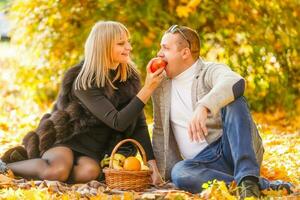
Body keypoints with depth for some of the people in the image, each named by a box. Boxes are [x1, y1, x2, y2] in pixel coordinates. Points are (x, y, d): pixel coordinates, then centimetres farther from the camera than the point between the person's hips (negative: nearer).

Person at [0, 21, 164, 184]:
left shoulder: (130, 77, -1)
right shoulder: (84, 82, -18)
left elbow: (139, 124, -2)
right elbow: (118, 122, -25)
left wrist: (152, 164, -11)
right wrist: (148, 89, -31)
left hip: (92, 150, 5)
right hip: (67, 138, -5)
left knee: (89, 172, -32)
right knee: (58, 170, -38)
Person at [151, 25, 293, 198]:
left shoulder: (210, 71, -2)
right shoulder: (161, 87, 17)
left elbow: (235, 82, -27)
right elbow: (160, 132, 24)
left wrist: (203, 106, -43)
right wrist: (163, 172, 13)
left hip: (233, 150, -3)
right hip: (204, 161, 3)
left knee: (234, 101, -30)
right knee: (179, 173, -33)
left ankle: (247, 179, -41)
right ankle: (264, 185, -32)